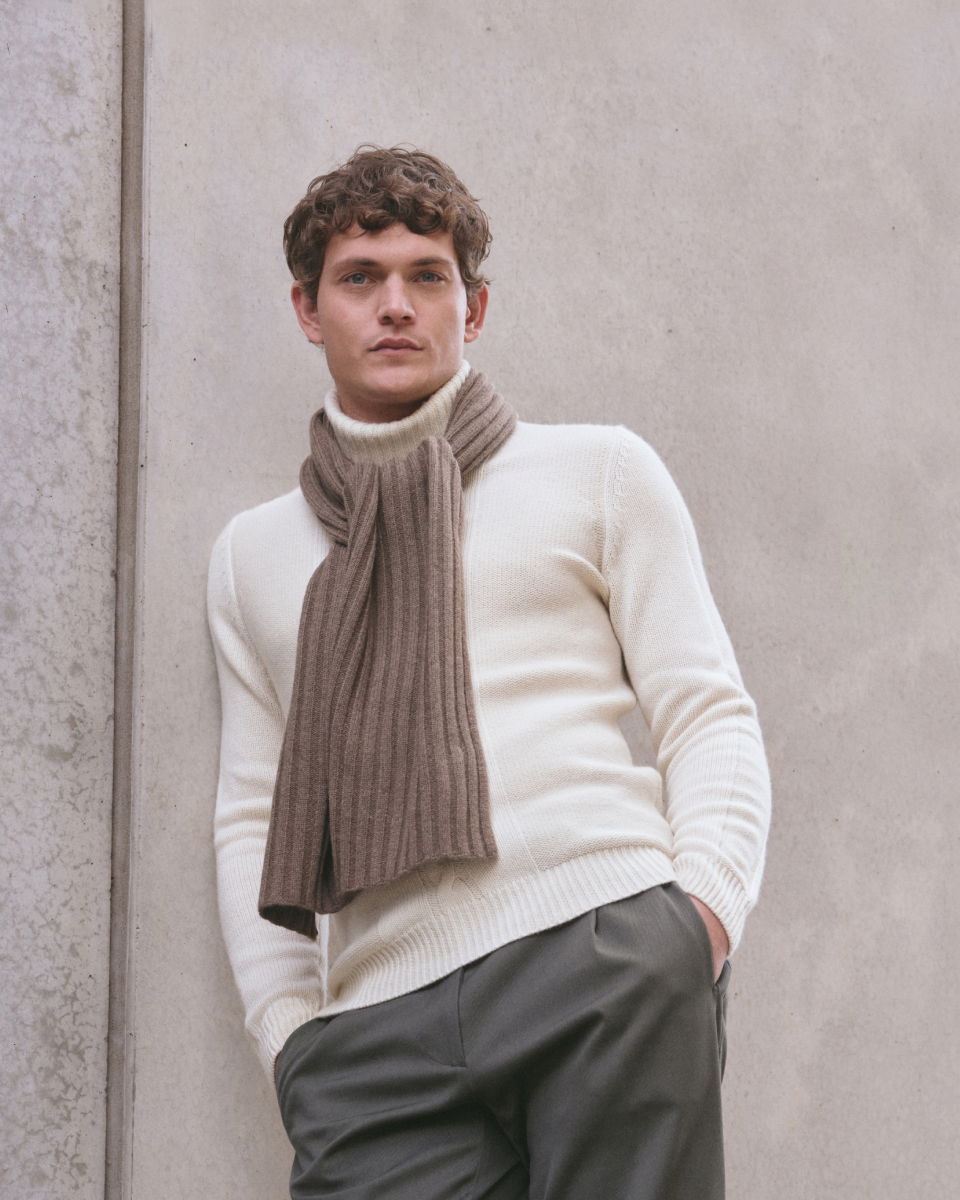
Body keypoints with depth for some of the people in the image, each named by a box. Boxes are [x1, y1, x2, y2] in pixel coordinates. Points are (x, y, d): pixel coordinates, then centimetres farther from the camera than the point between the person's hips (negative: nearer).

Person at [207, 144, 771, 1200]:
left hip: (609, 959, -2)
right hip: (376, 1024, 2)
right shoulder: (251, 554, 23)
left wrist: (708, 906, -7)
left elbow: (709, 717, 10)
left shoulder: (598, 470, 15)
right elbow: (251, 817, 21)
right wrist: (285, 1024, 7)